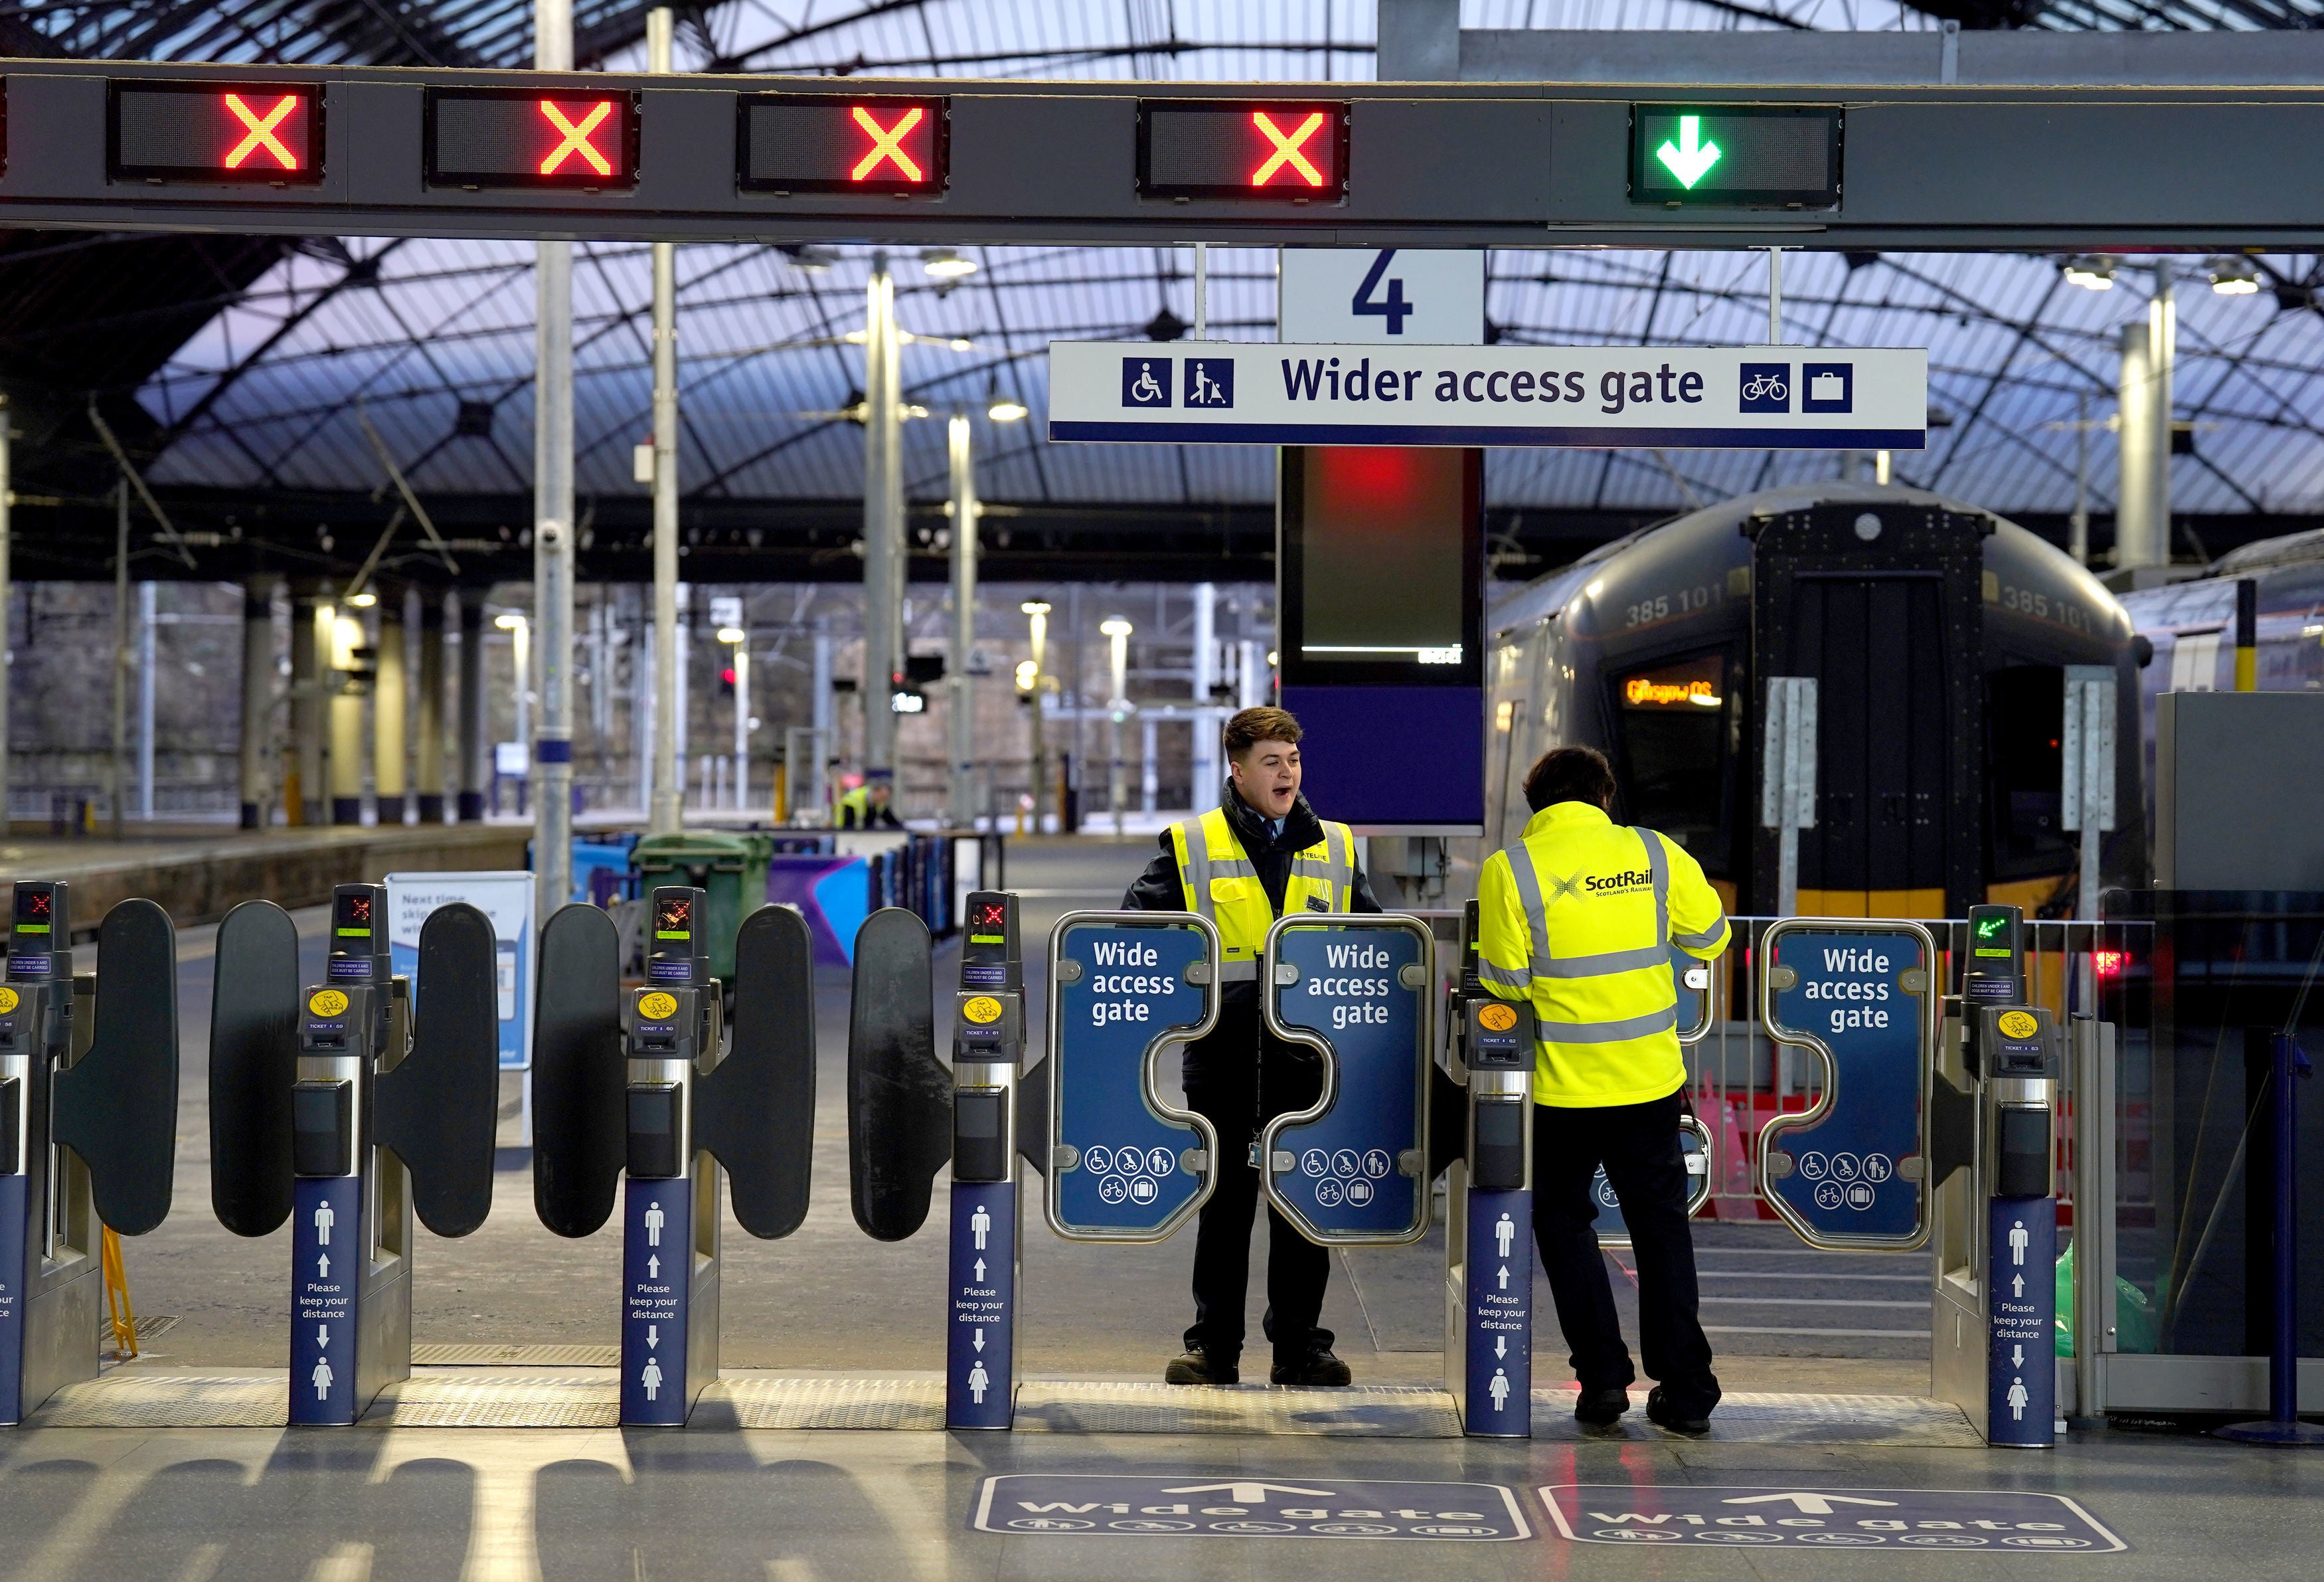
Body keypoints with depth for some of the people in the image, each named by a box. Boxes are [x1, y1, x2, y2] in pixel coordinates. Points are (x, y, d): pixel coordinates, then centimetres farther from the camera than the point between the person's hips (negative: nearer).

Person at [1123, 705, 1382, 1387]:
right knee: (1223, 1203, 3)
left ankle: (1300, 1345, 14)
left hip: (1308, 1055, 2)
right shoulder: (1190, 846, 4)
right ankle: (1214, 1345, 10)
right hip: (1224, 1056, -2)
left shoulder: (1335, 847, 12)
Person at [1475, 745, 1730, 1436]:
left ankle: (1603, 1377, 9)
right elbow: (1711, 939, 10)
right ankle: (1685, 1388, 13)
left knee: (1565, 1221, 16)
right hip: (1651, 1078, 2)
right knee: (1661, 1223, 14)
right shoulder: (1656, 855, -2)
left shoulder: (1510, 869, -9)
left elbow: (1505, 983, -8)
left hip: (1565, 1083, -2)